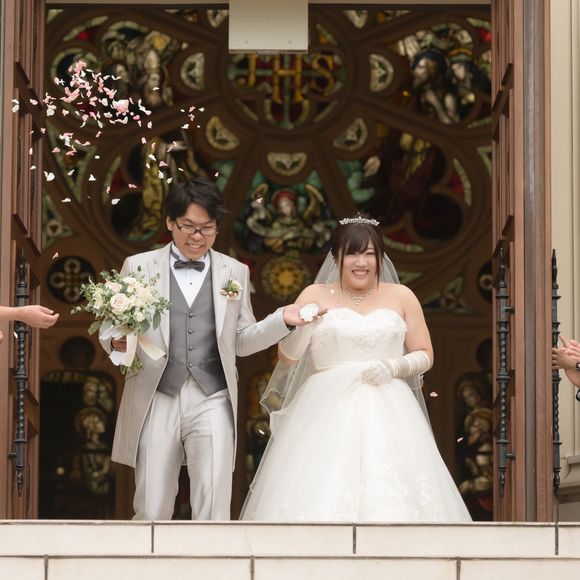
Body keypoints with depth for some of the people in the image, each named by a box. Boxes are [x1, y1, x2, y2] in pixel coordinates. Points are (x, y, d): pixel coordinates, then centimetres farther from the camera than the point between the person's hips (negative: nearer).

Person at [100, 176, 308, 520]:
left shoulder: (235, 272, 12)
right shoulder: (139, 267, 8)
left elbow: (241, 340, 15)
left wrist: (282, 320, -1)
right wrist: (117, 341, -15)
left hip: (212, 402, 1)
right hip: (155, 402, 0)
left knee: (213, 513, -7)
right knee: (151, 513, 2)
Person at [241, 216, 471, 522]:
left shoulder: (401, 296, 10)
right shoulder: (315, 296, 8)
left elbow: (425, 355, 12)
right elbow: (287, 357, 4)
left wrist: (395, 367, -7)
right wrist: (304, 325, -14)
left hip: (387, 416, 1)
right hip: (327, 414, 0)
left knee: (390, 499, -12)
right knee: (321, 495, -13)